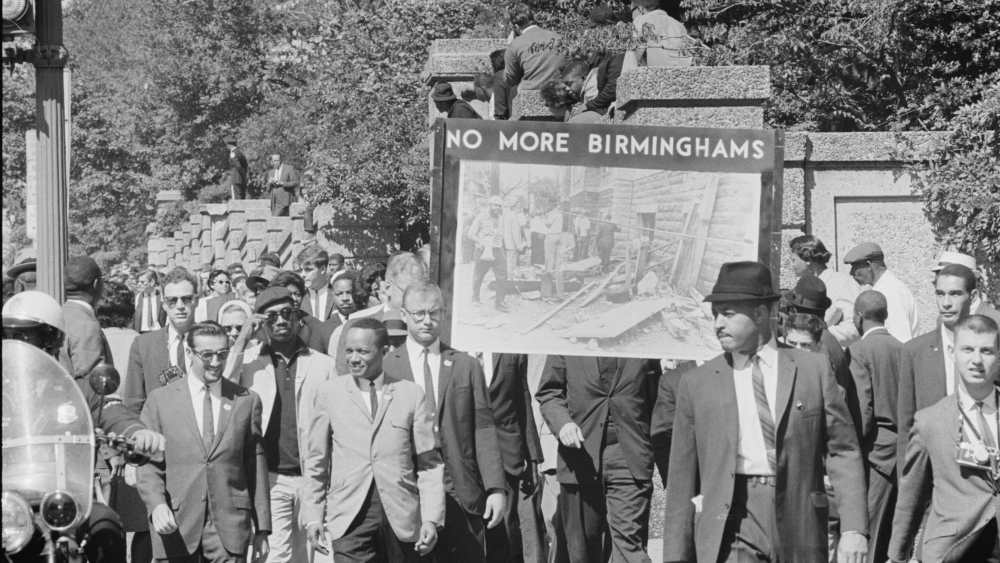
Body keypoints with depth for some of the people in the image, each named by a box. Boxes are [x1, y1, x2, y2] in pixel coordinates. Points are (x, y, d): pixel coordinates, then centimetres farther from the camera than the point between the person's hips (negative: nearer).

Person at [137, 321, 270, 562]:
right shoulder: (160, 400, 7)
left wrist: (262, 529, 8)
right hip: (175, 528, 0)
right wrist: (157, 505, -14)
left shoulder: (247, 401, 9)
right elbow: (148, 465, 4)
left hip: (229, 530, 0)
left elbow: (256, 466, 10)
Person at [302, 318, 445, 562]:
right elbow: (316, 461, 12)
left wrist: (431, 519, -4)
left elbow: (429, 463, 4)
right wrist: (313, 515, 7)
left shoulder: (411, 394, 5)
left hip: (401, 518, 1)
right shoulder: (329, 393, 8)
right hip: (350, 515, 0)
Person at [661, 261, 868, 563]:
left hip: (797, 522, 1)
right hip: (732, 523, -1)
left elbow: (843, 451, 5)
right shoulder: (696, 383, 7)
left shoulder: (813, 369, 7)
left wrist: (853, 528, -5)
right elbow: (681, 480, 8)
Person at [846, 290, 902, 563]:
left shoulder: (859, 350, -9)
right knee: (890, 529, 13)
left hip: (877, 448, -7)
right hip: (903, 445, 7)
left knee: (868, 532, -6)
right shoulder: (901, 349, 9)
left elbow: (863, 409, -15)